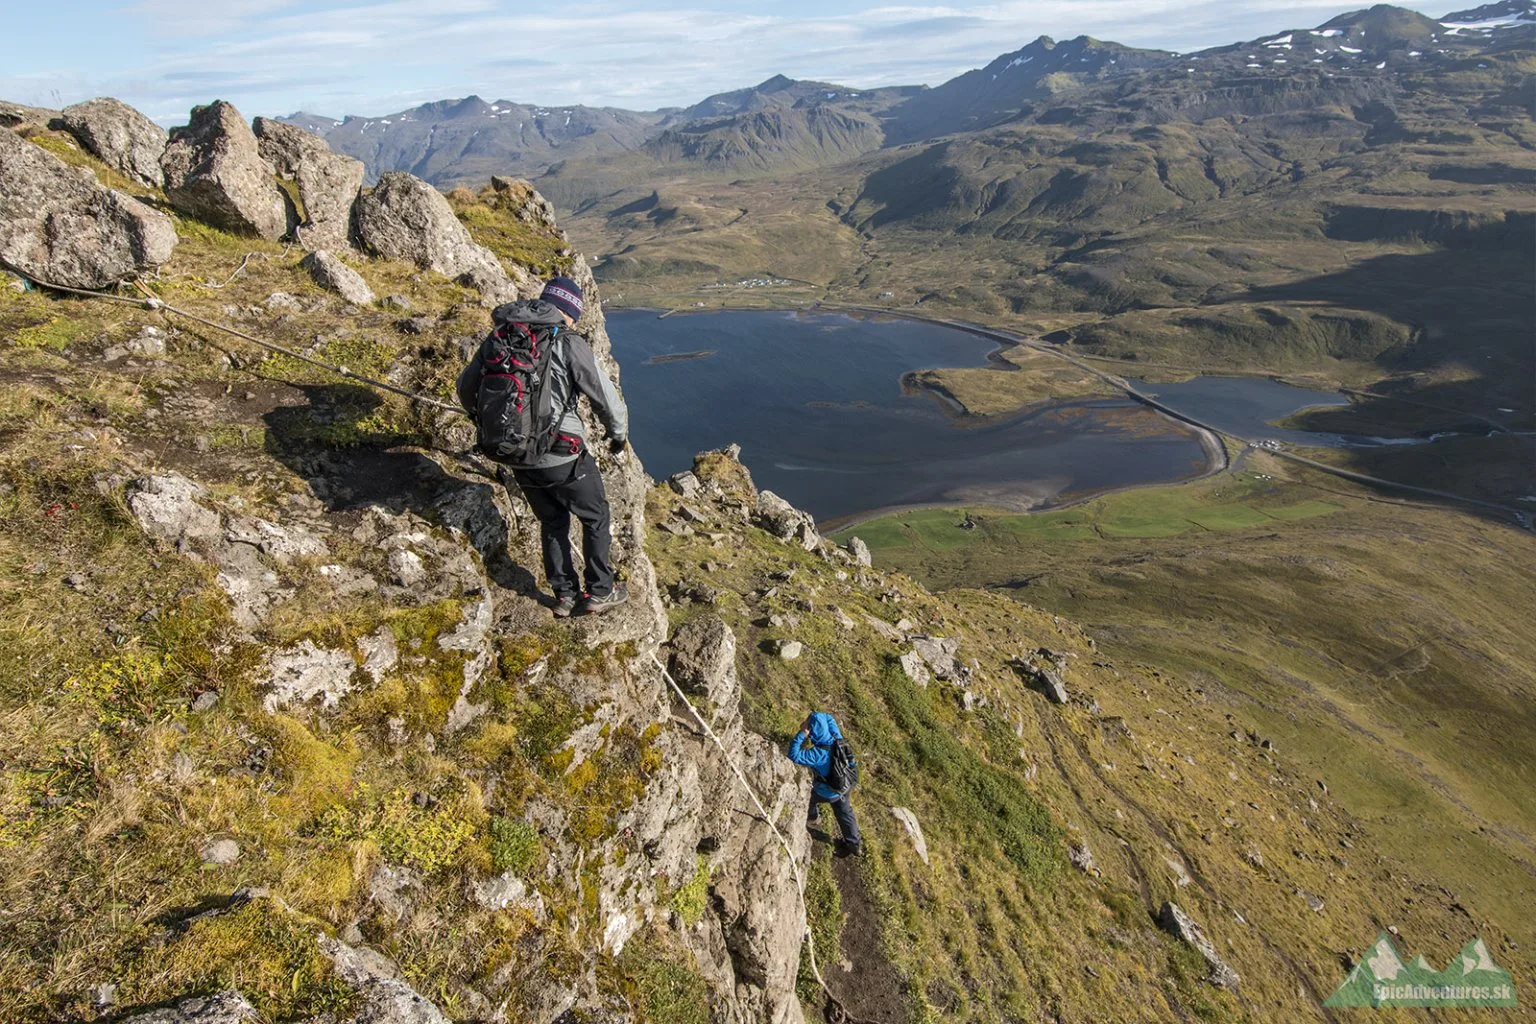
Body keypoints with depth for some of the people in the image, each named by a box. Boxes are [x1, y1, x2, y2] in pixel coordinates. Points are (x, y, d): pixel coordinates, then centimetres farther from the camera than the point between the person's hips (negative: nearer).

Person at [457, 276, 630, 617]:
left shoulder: (497, 338, 5)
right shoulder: (567, 343, -11)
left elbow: (465, 388, 16)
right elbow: (605, 396, -6)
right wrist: (619, 435, 12)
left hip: (517, 460, 6)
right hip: (562, 457, -5)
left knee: (552, 522, 24)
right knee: (596, 517, 17)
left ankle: (565, 596, 31)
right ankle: (599, 592, 24)